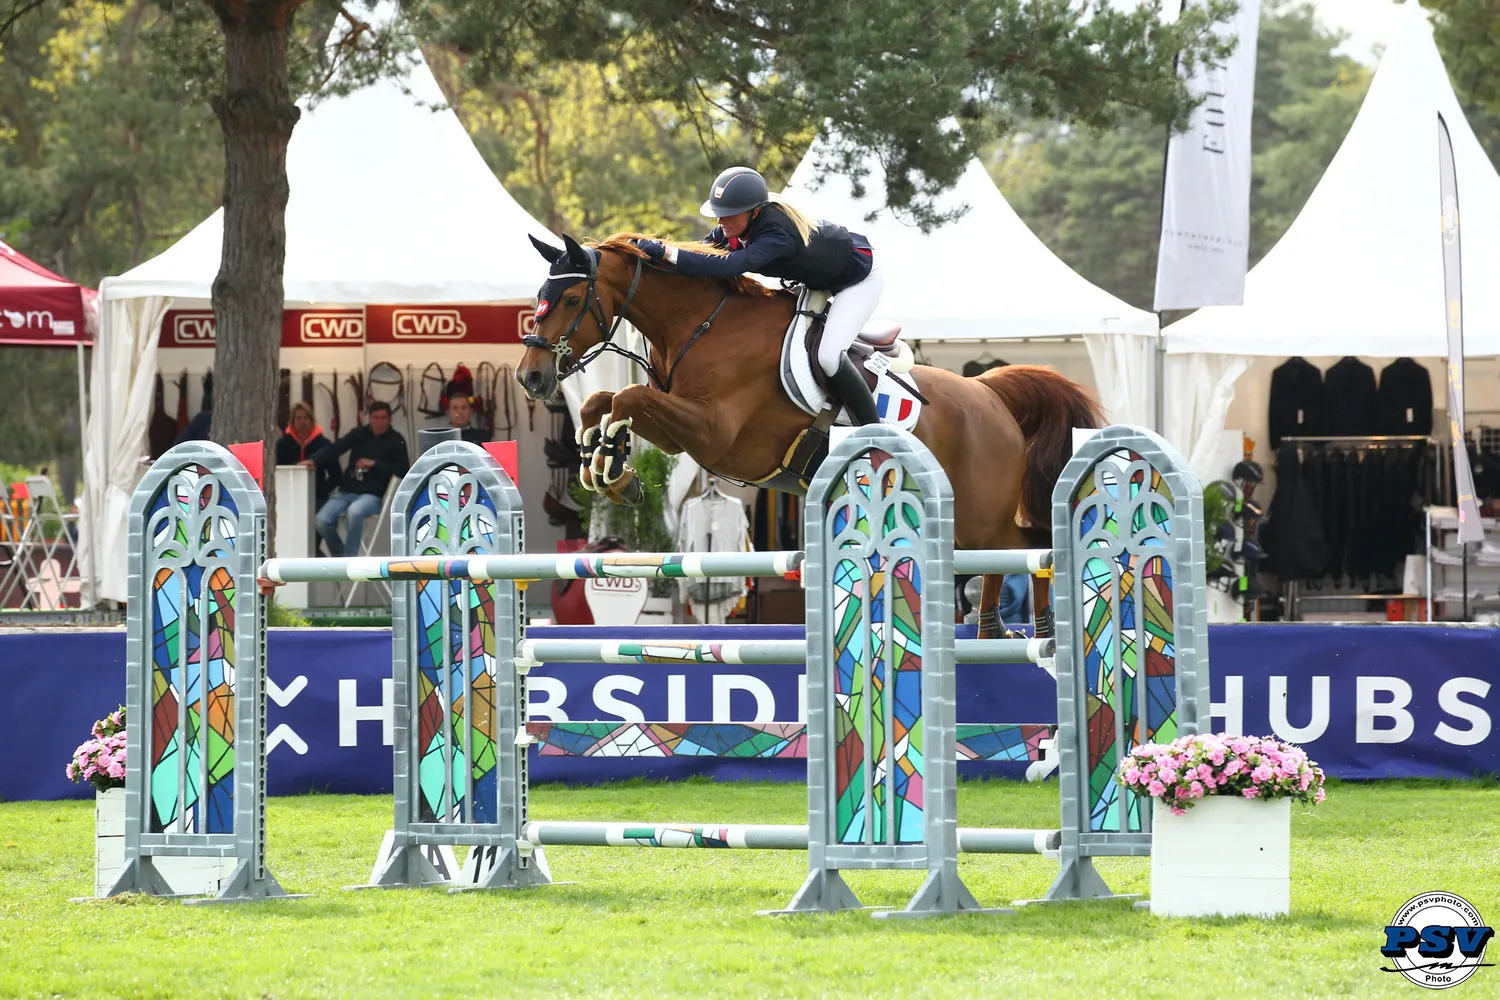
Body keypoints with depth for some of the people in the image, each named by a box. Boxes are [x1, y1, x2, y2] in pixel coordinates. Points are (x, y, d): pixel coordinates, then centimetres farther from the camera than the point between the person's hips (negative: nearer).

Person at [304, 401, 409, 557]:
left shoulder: (395, 440, 2)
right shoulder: (359, 434, 8)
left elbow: (403, 470, -6)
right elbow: (335, 448, -3)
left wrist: (374, 464, -13)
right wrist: (313, 459, -19)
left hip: (371, 495, -4)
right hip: (345, 491, 4)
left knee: (354, 511, -37)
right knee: (322, 520, -19)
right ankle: (339, 557, 8)